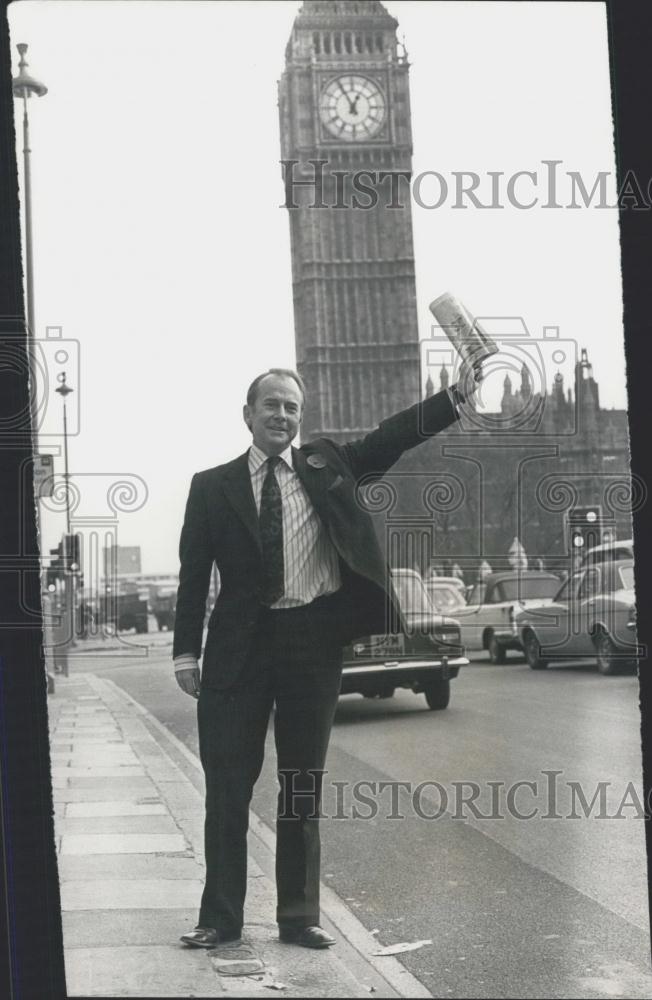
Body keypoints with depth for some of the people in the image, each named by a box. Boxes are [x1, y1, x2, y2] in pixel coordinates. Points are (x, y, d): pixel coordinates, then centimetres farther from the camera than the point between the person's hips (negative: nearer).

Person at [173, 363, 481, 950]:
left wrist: (455, 397, -11)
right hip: (240, 645, -1)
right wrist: (186, 652, -1)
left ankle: (299, 917, 16)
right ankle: (221, 917, 11)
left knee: (304, 785, 7)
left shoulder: (326, 465, 10)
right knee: (228, 785, 1)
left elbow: (393, 436, 1)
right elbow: (194, 575, 4)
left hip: (313, 639, 1)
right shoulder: (213, 487, 6)